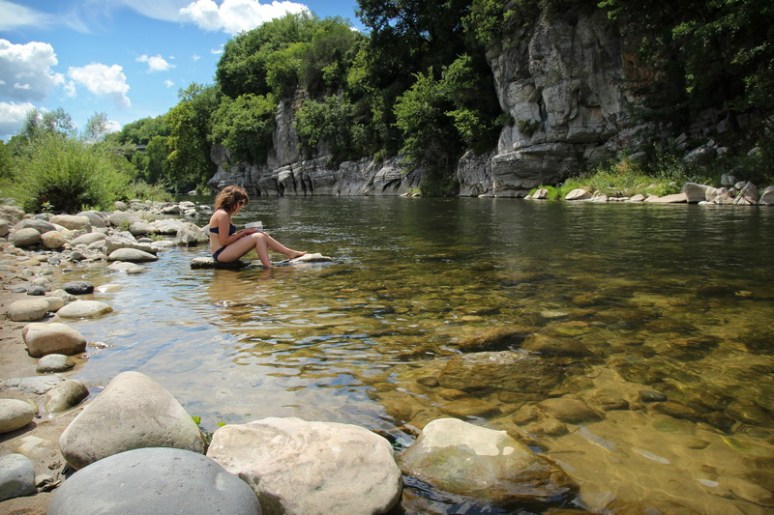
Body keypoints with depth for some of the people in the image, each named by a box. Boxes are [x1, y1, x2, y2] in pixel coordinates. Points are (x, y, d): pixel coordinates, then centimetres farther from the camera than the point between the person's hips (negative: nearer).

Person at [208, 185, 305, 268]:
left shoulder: (224, 213, 15)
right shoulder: (222, 215, -16)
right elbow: (224, 241, -19)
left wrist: (243, 232, 1)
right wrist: (243, 232, -10)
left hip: (224, 251, 10)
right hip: (221, 253, -10)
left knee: (263, 235, 4)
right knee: (258, 237, -20)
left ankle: (290, 253, 4)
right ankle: (269, 268, -23)